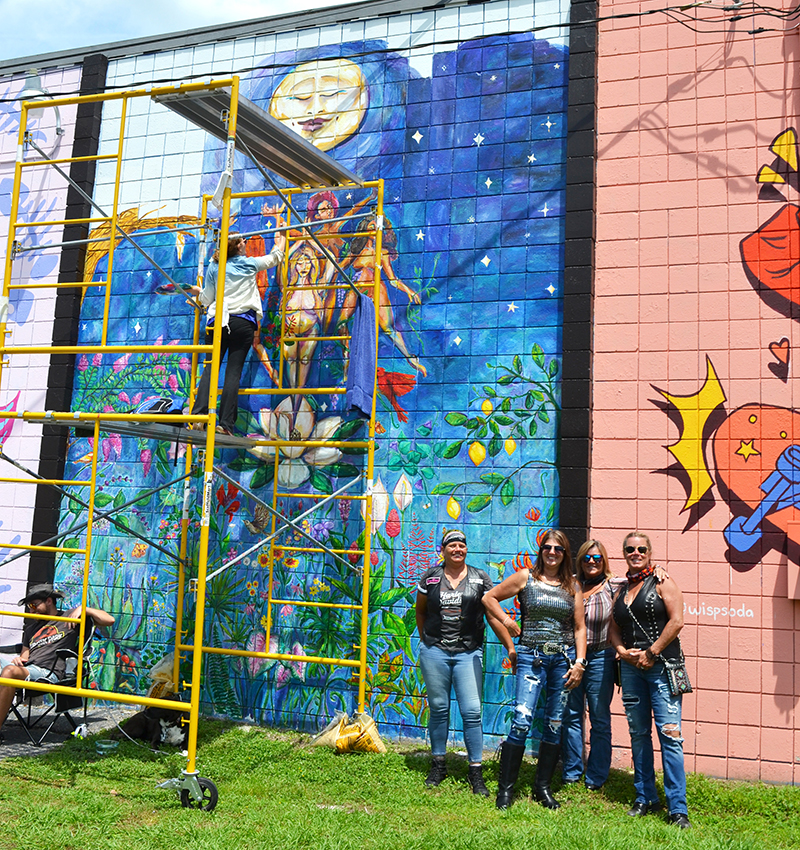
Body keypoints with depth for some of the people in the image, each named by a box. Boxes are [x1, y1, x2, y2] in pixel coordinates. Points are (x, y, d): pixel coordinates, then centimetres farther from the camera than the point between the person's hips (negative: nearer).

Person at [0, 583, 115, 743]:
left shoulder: (69, 618, 16)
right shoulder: (31, 628, 35)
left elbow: (109, 620, 9)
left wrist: (83, 609, -1)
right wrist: (18, 659, 6)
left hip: (49, 673, -6)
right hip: (27, 670, 6)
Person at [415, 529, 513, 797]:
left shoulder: (480, 578, 2)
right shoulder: (431, 577, 4)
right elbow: (420, 611, 18)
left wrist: (511, 646, -2)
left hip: (469, 653, -1)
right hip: (434, 652, 1)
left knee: (472, 712, -5)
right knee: (438, 709, 8)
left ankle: (476, 771, 5)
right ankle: (438, 765, 23)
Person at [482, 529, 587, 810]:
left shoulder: (572, 586, 9)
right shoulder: (526, 577, 3)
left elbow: (580, 628, 9)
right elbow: (489, 598, 9)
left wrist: (579, 662, 0)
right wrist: (507, 622, 1)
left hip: (563, 658, 3)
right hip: (532, 657, -3)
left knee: (555, 724, 7)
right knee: (522, 721, -11)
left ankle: (543, 787, 20)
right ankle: (505, 788, 0)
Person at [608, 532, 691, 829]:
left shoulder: (662, 582, 0)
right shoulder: (621, 589, 16)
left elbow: (676, 621, -10)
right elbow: (614, 628, 19)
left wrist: (650, 653, -11)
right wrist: (622, 651, -1)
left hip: (661, 666, -6)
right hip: (631, 667, 6)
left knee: (670, 734, -9)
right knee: (638, 734, 10)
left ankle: (678, 808, -4)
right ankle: (645, 798, 20)